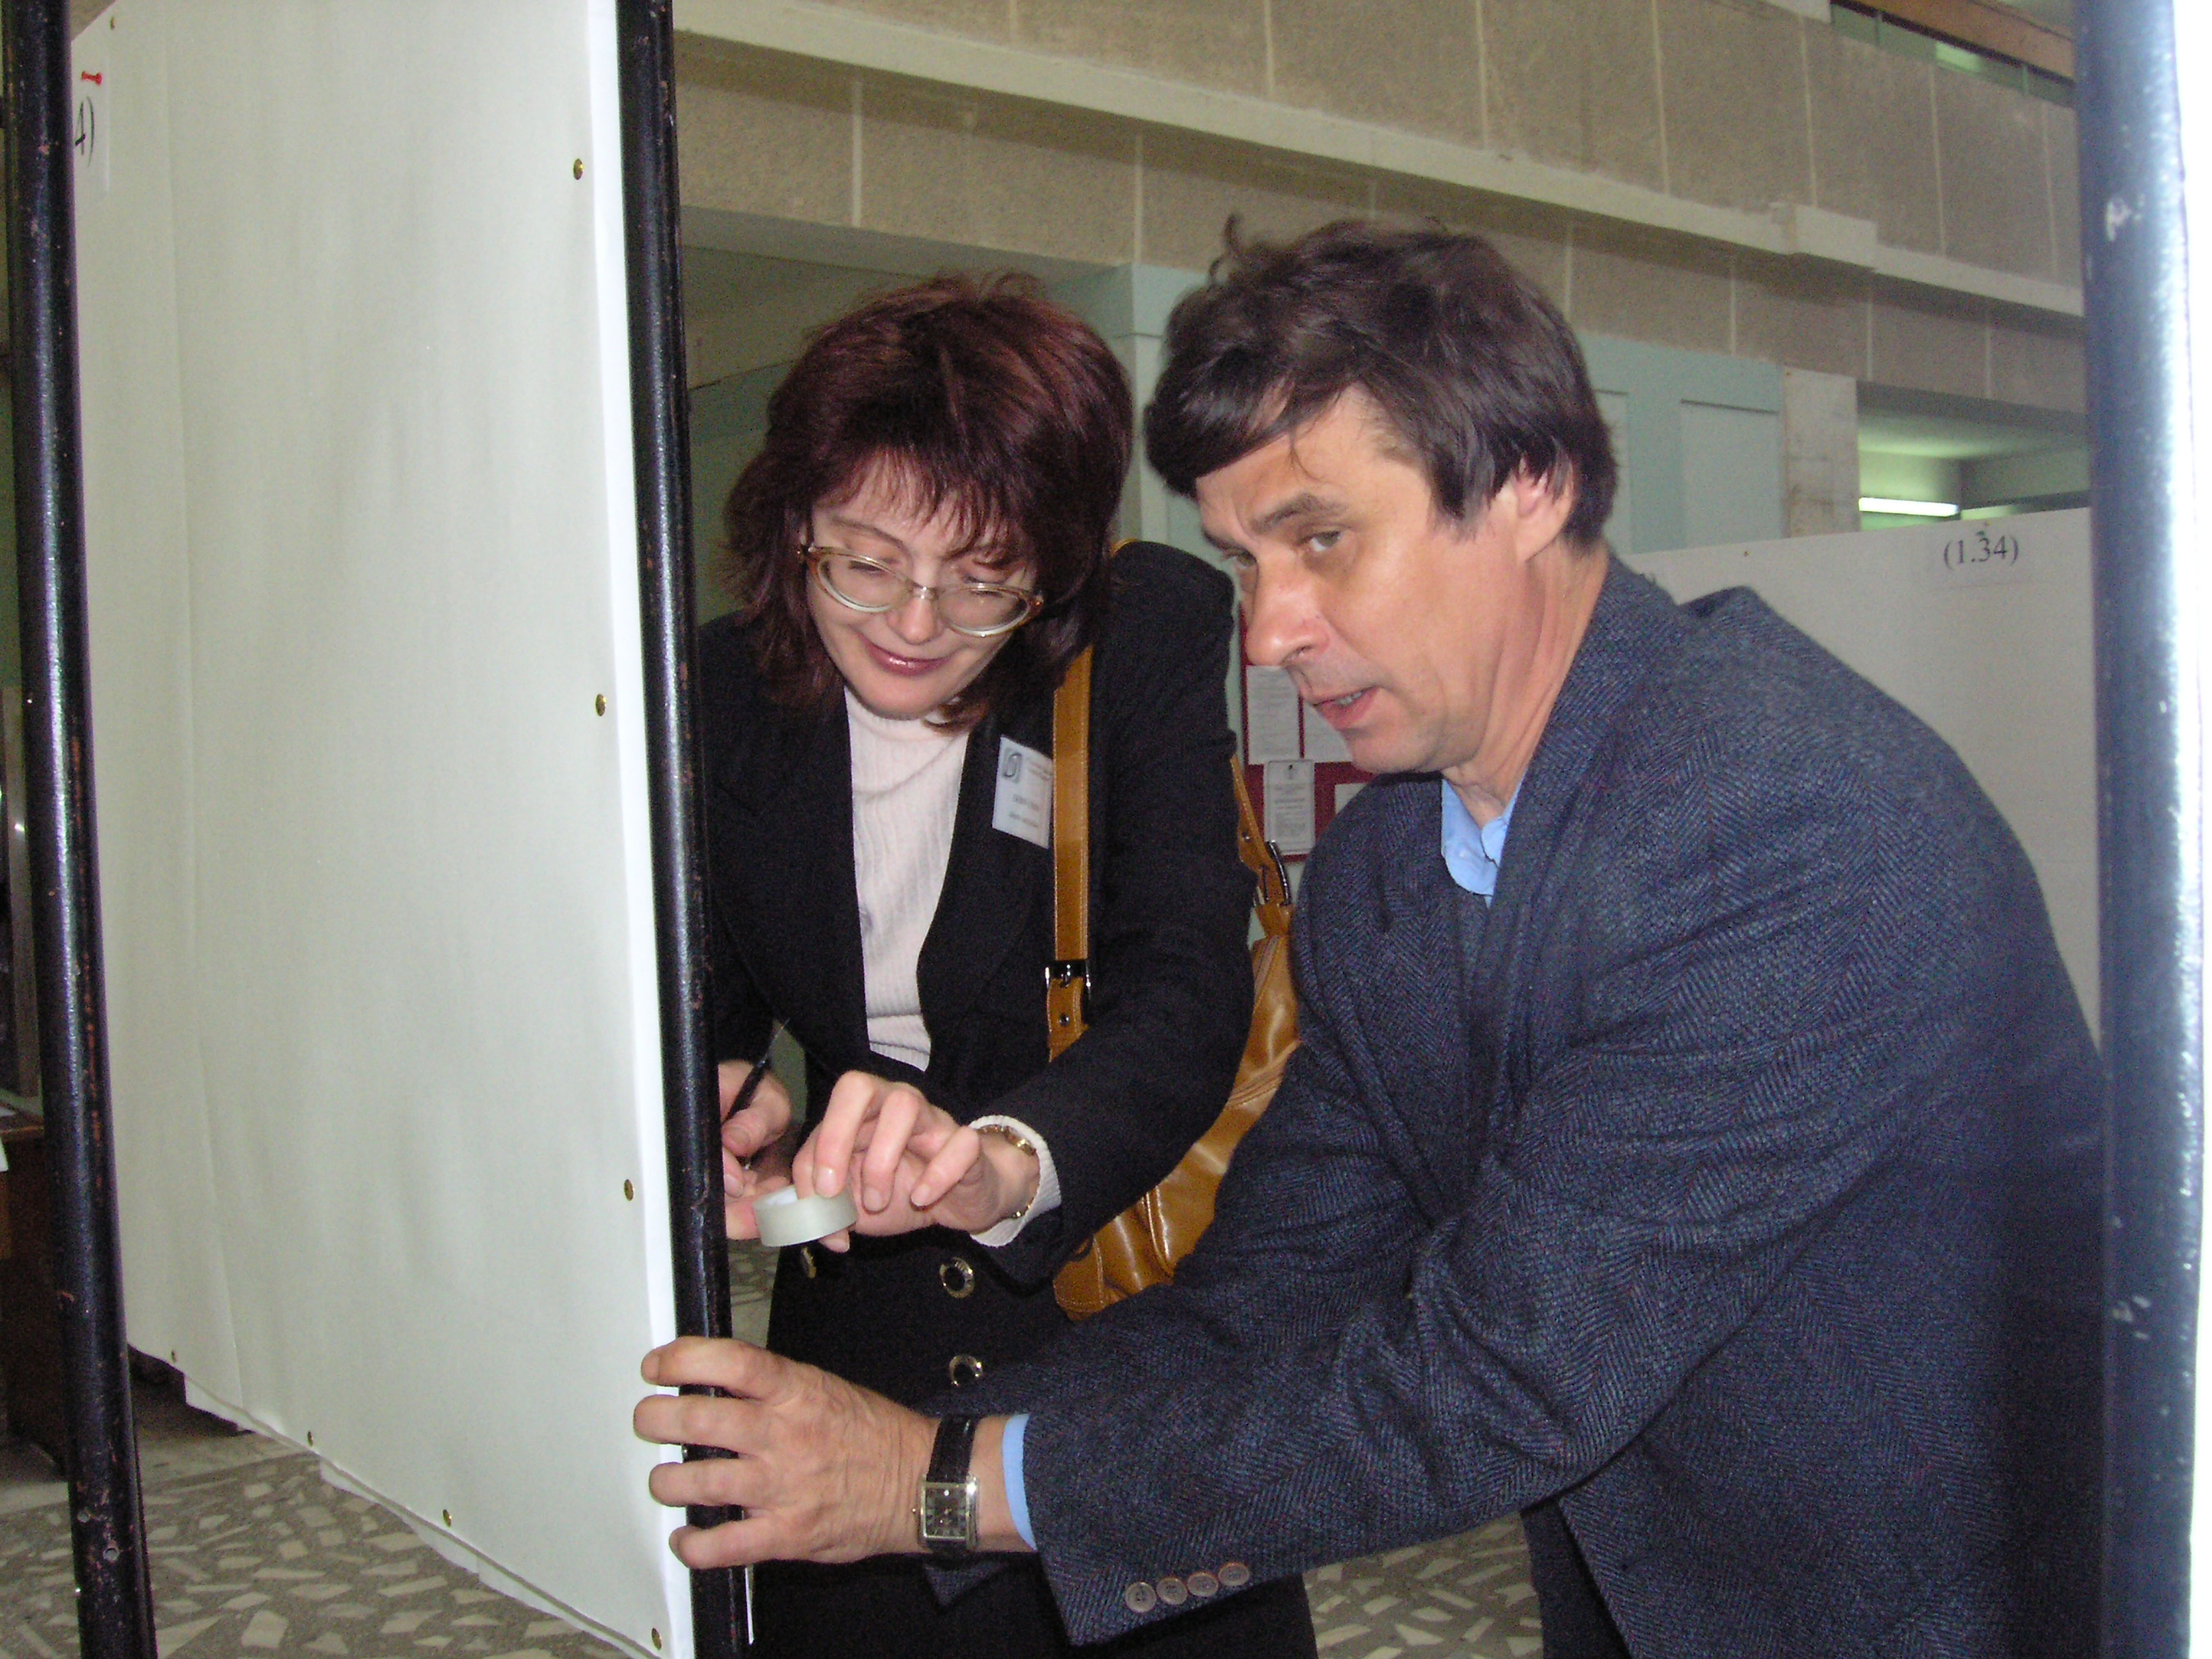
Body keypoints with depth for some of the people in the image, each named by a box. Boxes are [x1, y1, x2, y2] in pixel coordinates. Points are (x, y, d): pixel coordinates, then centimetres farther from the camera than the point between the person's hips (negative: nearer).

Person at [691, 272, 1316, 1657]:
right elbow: (698, 996, -1)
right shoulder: (726, 692, -6)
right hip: (864, 1321, 3)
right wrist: (715, 1110, -26)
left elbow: (1183, 995, -25)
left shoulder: (1152, 636, -17)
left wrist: (1011, 1163, -45)